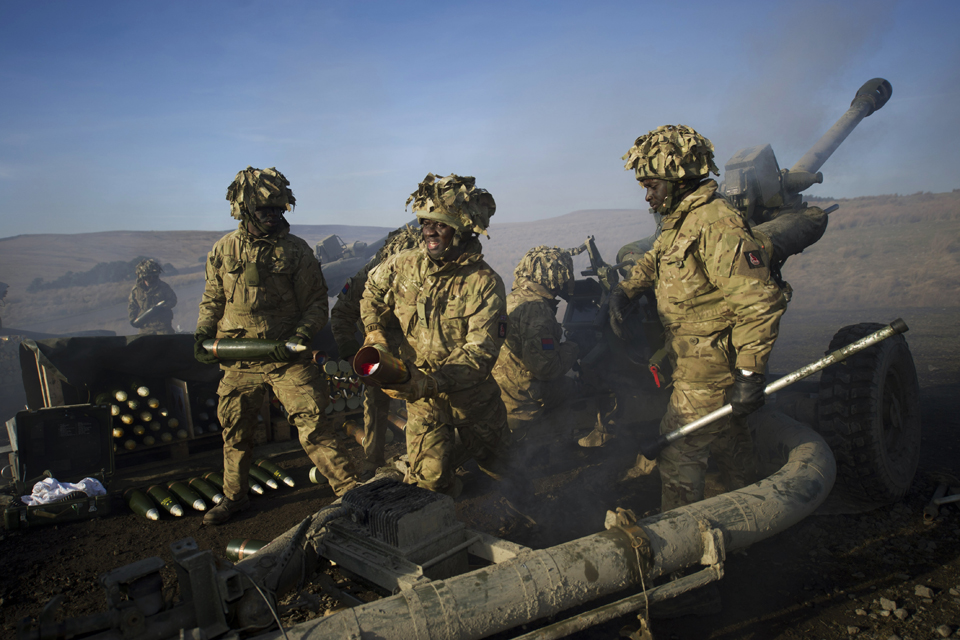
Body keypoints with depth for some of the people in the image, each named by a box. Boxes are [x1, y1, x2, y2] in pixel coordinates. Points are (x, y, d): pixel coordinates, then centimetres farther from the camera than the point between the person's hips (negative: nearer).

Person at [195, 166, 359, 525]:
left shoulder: (296, 251, -3)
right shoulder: (224, 250, 5)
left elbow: (316, 303, -1)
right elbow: (212, 300, 16)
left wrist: (301, 335, -17)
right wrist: (202, 335, 2)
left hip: (287, 357, -3)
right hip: (238, 361, 4)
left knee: (312, 423, -10)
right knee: (235, 431, 15)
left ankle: (349, 490, -1)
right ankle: (234, 496, 35)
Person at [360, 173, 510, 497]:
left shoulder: (485, 283, -21)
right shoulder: (403, 264, -8)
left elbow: (480, 352, -29)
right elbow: (372, 291, 15)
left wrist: (430, 382, -41)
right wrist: (375, 334, 3)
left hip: (471, 396, -1)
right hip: (423, 398, 1)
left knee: (497, 467, 19)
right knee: (429, 475, -6)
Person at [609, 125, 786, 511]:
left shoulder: (716, 226, -23)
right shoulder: (679, 222, 10)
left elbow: (760, 304, -26)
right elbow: (653, 261, 27)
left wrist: (750, 374, -26)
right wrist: (624, 290, 7)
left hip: (707, 373, -10)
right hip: (693, 363, 10)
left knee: (678, 454, -1)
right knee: (728, 444, 24)